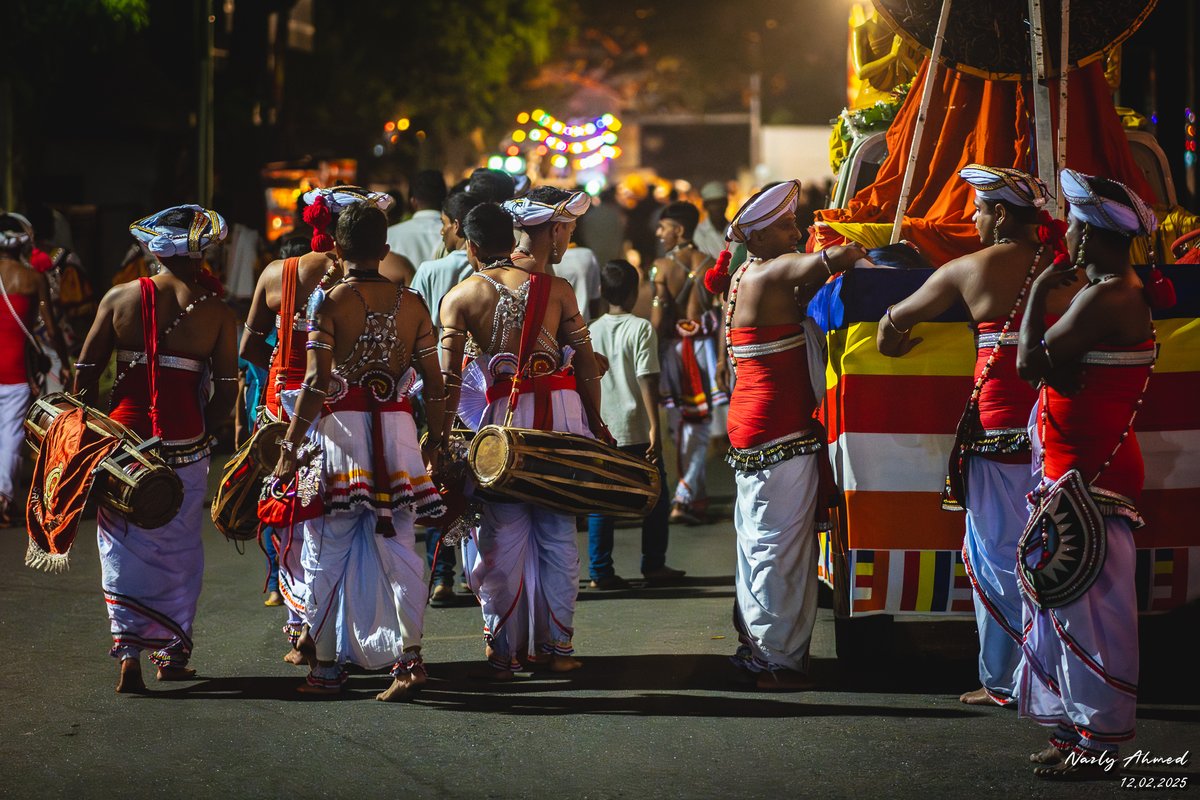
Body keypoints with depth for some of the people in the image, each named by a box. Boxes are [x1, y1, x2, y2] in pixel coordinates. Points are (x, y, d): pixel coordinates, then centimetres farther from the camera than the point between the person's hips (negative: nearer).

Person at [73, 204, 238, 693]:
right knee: (178, 550, 14)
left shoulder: (120, 299, -1)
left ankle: (130, 651, -8)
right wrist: (203, 433, 9)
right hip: (186, 443, 0)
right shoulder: (215, 312, -4)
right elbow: (227, 390, -4)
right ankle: (172, 652, 21)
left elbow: (85, 374, 1)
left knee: (124, 548, 5)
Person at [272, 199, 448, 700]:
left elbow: (316, 383, -14)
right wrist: (437, 445, 16)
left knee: (329, 552, 6)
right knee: (398, 547, 8)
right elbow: (435, 384, 6)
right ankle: (410, 655, -3)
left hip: (341, 430, -3)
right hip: (397, 429, 3)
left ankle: (328, 667, 11)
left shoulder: (330, 304, -7)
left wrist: (290, 446, -10)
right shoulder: (412, 305, 5)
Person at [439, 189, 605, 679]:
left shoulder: (464, 293, 0)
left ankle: (503, 651, 7)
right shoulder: (558, 290, -3)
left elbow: (449, 379, -2)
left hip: (504, 417, 1)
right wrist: (596, 426, 10)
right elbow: (587, 367, -1)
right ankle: (556, 645, 12)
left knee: (503, 536, 5)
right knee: (558, 532, 8)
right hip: (562, 410, 0)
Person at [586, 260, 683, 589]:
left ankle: (600, 571, 4)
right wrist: (654, 427, -13)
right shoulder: (641, 328, -9)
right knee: (655, 499, 11)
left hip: (600, 432, 4)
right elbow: (647, 380, -14)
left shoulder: (591, 332, 4)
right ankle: (654, 565, 17)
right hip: (636, 429, -4)